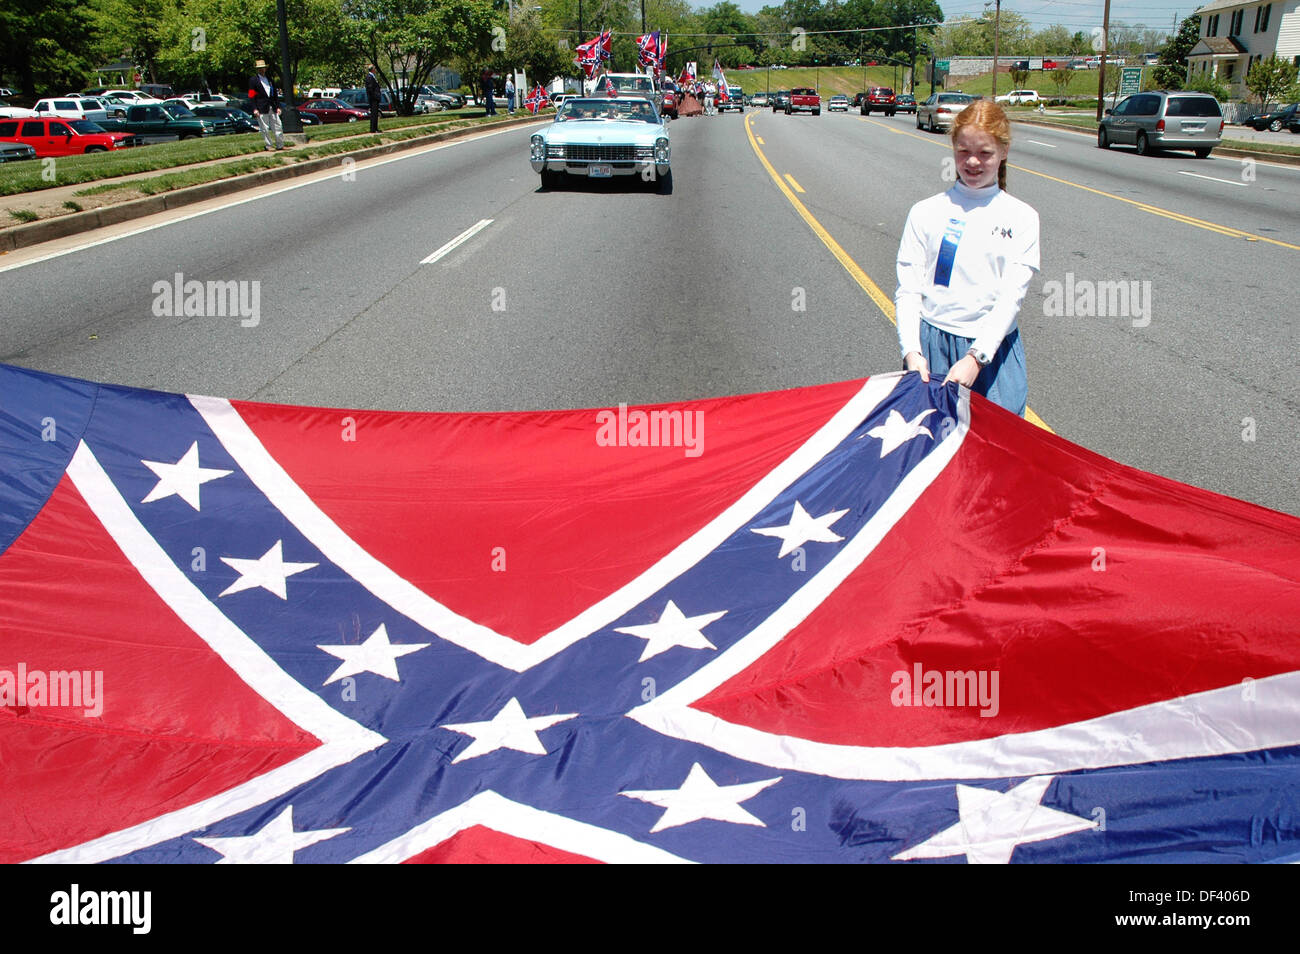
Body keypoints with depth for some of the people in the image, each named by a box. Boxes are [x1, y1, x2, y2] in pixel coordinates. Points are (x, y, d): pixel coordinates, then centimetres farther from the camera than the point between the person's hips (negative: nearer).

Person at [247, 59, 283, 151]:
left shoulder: (269, 79, 17)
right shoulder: (253, 80, 1)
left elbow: (275, 94, 17)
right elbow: (252, 96, -4)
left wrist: (278, 107, 9)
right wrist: (255, 109, -13)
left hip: (272, 108, 5)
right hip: (261, 108, -5)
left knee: (278, 126, 5)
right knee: (265, 129, -1)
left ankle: (280, 145, 13)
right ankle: (269, 146, 8)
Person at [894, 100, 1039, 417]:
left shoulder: (1021, 218, 3)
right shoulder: (925, 212, 4)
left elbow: (1012, 296, -6)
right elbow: (908, 290, 0)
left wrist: (976, 357, -18)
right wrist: (911, 352, -14)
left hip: (992, 345, 0)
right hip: (931, 342, 0)